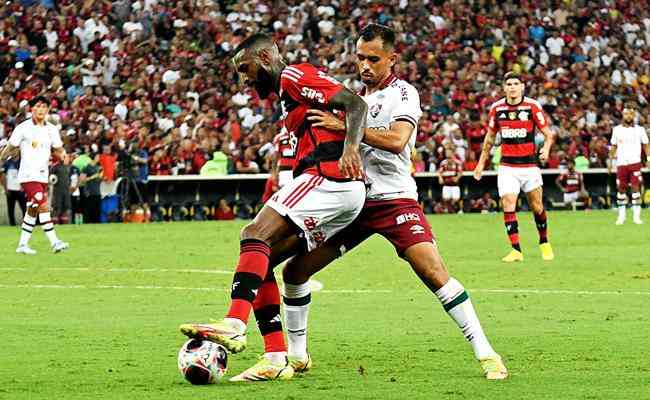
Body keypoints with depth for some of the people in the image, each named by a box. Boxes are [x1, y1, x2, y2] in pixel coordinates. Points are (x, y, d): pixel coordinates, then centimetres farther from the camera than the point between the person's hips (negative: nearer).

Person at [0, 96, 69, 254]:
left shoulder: (51, 129, 9)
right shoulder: (23, 128, -6)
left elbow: (58, 150, 13)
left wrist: (63, 155, -8)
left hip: (43, 175, 6)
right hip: (28, 175, -6)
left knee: (32, 211, 10)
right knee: (43, 207, -17)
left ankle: (22, 244, 19)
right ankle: (54, 242, -20)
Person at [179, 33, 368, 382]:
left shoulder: (294, 76, 0)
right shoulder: (287, 96, 30)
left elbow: (355, 103, -13)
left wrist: (350, 146, -29)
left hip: (329, 176, -10)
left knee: (255, 235, -22)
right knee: (260, 261, 6)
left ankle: (234, 324, -38)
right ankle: (276, 359, -2)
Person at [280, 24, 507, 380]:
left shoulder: (403, 93, -6)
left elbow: (396, 140, -24)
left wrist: (344, 125, -27)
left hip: (394, 199, -6)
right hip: (352, 199, 6)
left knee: (434, 272, -22)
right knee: (295, 269, 1)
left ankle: (485, 353, -18)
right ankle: (296, 355, 16)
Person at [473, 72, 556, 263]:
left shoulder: (533, 106, -6)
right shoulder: (496, 108, 2)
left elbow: (548, 133, -2)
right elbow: (489, 137, 15)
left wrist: (546, 149, -22)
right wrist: (481, 163, 15)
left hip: (529, 165, -1)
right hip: (507, 166, 1)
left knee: (537, 207, 6)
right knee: (508, 206, -11)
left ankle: (544, 243, 28)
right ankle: (516, 250, -8)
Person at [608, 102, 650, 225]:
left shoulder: (639, 130, 4)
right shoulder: (617, 130, 7)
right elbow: (614, 146, 13)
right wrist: (610, 160, 8)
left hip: (635, 163, -1)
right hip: (621, 163, 1)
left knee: (636, 187, -9)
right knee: (621, 189, 4)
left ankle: (636, 216, -5)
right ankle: (621, 216, 13)